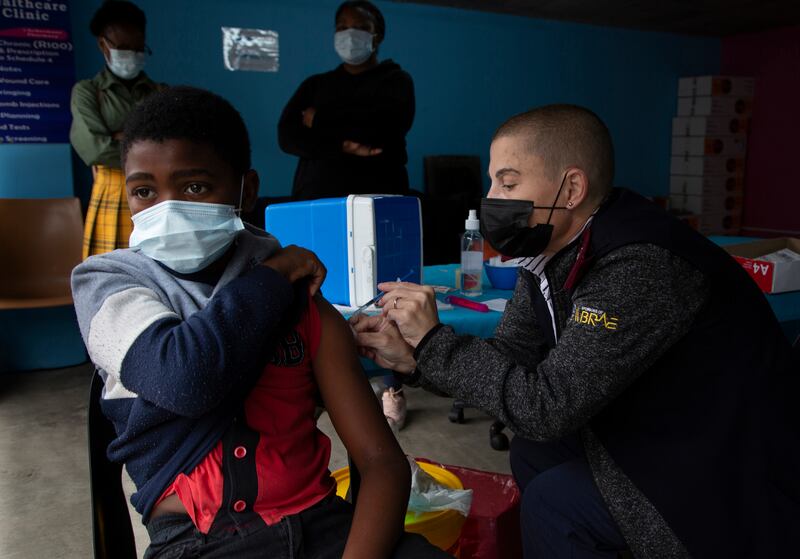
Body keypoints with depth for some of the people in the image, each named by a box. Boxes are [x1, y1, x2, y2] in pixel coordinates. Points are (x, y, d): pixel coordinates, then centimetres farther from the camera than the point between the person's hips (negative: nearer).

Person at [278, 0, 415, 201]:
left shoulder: (395, 79, 10)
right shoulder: (315, 84, 17)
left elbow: (390, 125, -11)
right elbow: (286, 134, 3)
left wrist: (320, 119, -3)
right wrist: (342, 146, -13)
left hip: (379, 198, -2)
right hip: (315, 197, 2)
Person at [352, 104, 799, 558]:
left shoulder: (642, 266, -32)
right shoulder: (552, 250, -4)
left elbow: (548, 406, -31)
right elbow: (510, 355, 2)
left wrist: (434, 341, -22)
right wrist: (412, 357, -13)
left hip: (745, 483, -8)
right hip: (660, 441, 8)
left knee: (556, 501, -15)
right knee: (535, 453, 4)